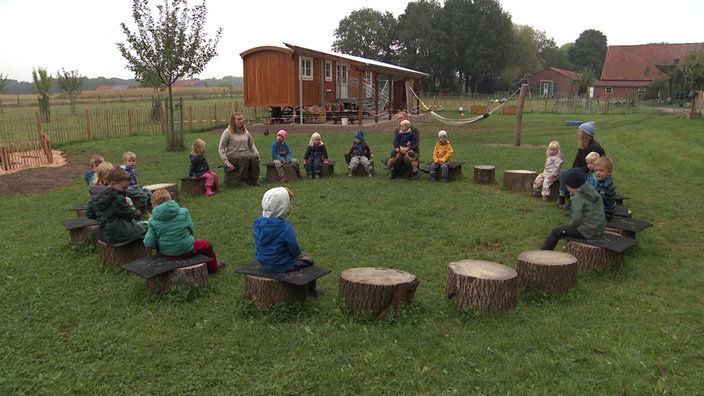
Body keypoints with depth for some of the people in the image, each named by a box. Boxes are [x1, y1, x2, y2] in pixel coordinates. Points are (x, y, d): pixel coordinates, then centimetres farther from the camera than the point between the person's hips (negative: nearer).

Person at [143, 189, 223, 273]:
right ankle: (213, 267, 44)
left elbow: (149, 244, -12)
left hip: (166, 253, 2)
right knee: (206, 245, 26)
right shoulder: (183, 212, -11)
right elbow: (191, 229, -4)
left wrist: (159, 245, 9)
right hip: (187, 250, -2)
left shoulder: (152, 221, -10)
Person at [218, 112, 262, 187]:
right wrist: (226, 162, -13)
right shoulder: (228, 132, 0)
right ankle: (243, 181, -28)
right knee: (244, 157, -37)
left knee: (254, 157, -29)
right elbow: (221, 148, -3)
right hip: (233, 154, -5)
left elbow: (252, 144, 24)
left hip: (245, 152, 5)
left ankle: (254, 180, -19)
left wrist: (257, 154, 5)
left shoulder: (245, 132, 16)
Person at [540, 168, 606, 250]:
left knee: (555, 232, 5)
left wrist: (572, 224, -5)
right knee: (570, 226, 33)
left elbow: (577, 219, -24)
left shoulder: (577, 197, -17)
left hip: (587, 231, -9)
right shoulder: (592, 191, 8)